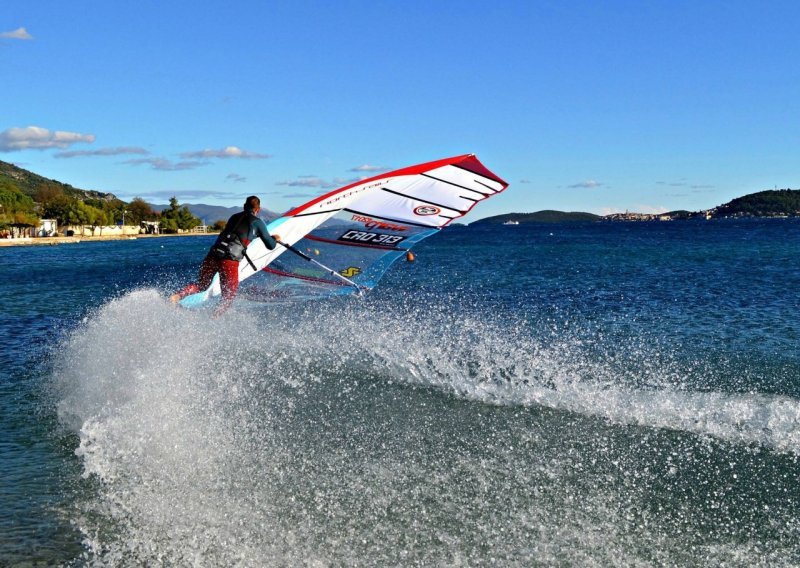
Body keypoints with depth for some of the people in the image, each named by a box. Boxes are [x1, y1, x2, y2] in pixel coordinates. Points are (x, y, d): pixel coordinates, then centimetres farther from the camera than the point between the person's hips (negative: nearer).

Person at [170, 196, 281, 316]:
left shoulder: (234, 217, 22)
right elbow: (270, 246, 10)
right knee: (229, 296, 8)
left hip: (214, 253, 5)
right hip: (230, 260, -5)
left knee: (202, 284, 22)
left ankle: (177, 296, -2)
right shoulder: (258, 222, 7)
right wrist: (275, 238, 33)